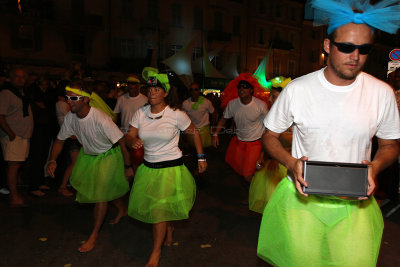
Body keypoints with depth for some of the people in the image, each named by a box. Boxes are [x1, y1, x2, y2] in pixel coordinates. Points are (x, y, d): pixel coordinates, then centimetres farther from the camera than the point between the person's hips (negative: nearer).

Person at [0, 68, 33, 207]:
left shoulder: (23, 93, 17)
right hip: (13, 136, -8)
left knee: (17, 164, 11)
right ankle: (14, 197, -7)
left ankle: (14, 192, 19)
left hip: (24, 135, 8)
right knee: (13, 164, -9)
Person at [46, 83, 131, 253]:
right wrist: (52, 160, -15)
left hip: (109, 155, -7)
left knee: (100, 193, -7)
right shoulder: (70, 117, -14)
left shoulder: (100, 119, -34)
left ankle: (94, 235, 10)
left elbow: (121, 141, -27)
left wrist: (127, 166, -20)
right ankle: (122, 209, 49)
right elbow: (59, 140, 0)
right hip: (88, 155, 7)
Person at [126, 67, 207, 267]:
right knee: (151, 205, 17)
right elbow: (129, 136, 2)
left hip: (171, 167, -4)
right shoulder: (140, 113, -1)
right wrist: (133, 141, -23)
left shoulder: (176, 115, -12)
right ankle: (169, 231, 49)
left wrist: (201, 157, -1)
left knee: (160, 209, -5)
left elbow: (194, 133, 0)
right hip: (149, 166, 5)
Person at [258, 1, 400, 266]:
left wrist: (375, 166, -12)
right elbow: (270, 136, 2)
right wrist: (291, 162, -17)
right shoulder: (296, 89, -9)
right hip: (301, 196, -1)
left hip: (354, 203, 2)